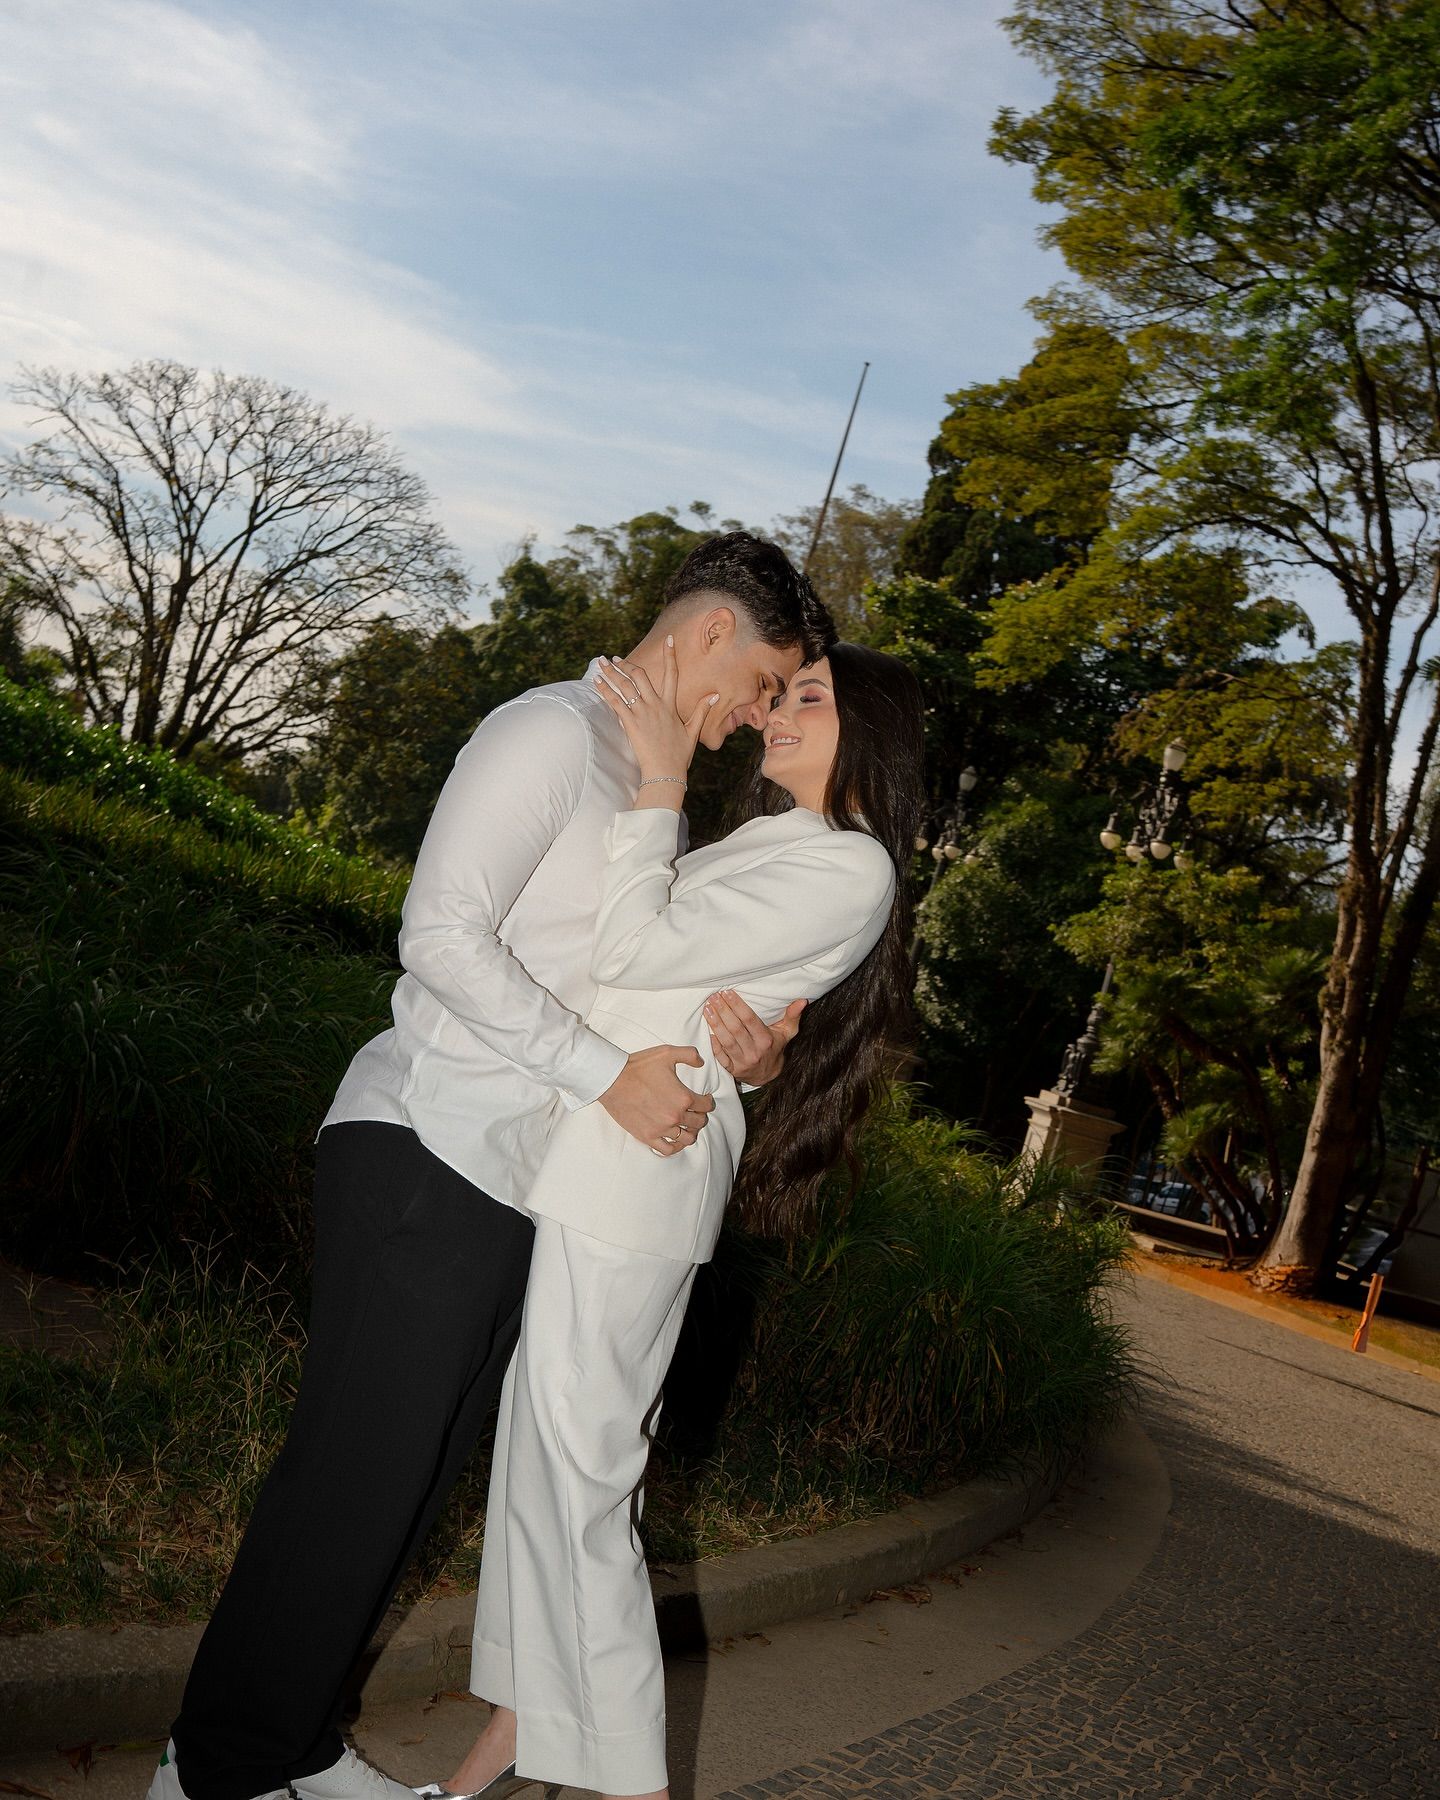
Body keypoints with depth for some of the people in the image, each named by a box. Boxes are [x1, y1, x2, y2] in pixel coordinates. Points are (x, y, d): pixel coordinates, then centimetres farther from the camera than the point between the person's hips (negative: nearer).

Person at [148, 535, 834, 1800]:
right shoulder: (553, 730, -9)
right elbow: (444, 932, -18)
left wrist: (740, 1037, 1)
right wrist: (610, 1073, -18)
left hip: (521, 1177, 9)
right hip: (431, 1152, -9)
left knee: (419, 1470, 12)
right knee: (360, 1470, -4)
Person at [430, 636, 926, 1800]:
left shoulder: (848, 867, -9)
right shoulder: (760, 843, 20)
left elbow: (636, 950, -15)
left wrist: (660, 781, -8)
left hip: (634, 1173, -9)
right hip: (578, 1165, 9)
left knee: (574, 1475, -6)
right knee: (534, 1452, 13)